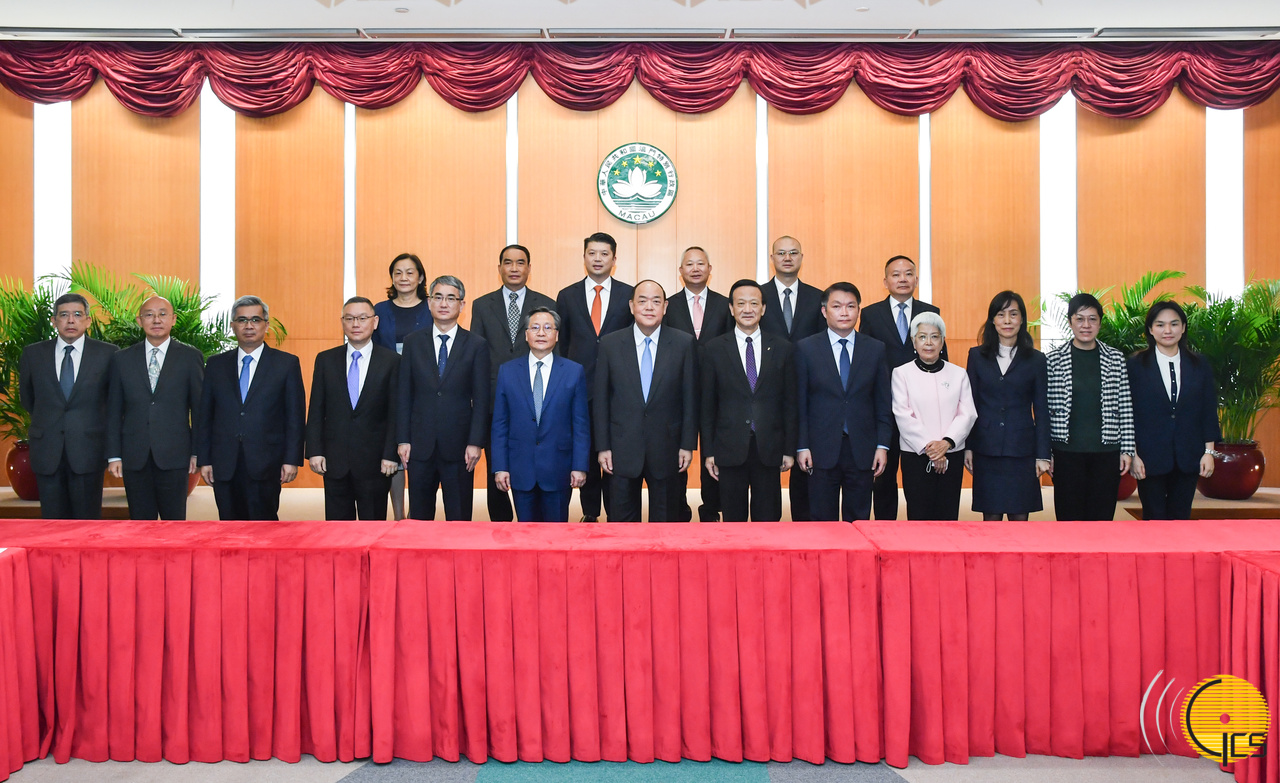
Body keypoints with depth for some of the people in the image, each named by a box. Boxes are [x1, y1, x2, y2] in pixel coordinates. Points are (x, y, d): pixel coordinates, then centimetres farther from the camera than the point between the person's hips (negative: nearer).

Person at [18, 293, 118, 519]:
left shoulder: (107, 353, -1)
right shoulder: (33, 353, 5)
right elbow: (26, 396, 20)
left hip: (88, 450, -2)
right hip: (46, 450, 2)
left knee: (88, 519, 3)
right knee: (53, 519, 7)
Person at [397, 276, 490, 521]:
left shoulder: (477, 346, 1)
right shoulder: (413, 342, 7)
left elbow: (481, 399, -2)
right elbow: (404, 395, 6)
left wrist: (475, 443, -8)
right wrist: (403, 439, 0)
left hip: (458, 446, -2)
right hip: (420, 445, 2)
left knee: (459, 519, 5)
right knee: (419, 516, 10)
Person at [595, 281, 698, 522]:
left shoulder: (683, 343, -1)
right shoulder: (610, 344, 0)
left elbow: (690, 398, 0)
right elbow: (601, 399, 1)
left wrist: (688, 445, -3)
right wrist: (603, 447, -2)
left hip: (666, 447, 0)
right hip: (622, 448, 0)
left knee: (665, 519, 12)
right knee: (622, 519, 11)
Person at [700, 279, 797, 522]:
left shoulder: (781, 348, 6)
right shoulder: (714, 349, 3)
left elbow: (790, 402, 6)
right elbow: (707, 406, 3)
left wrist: (789, 449, 3)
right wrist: (708, 451, -1)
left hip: (769, 449, 1)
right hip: (730, 449, -1)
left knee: (768, 521, 7)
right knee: (733, 521, 7)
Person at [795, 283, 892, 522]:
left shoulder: (875, 349, 7)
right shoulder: (806, 349, 2)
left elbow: (883, 403, 7)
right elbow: (799, 402, 1)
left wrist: (883, 445, -1)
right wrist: (801, 446, -5)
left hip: (862, 450, 1)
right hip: (822, 450, -1)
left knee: (858, 521, 8)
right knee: (822, 521, 5)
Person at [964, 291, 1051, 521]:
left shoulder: (1036, 359, 5)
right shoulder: (977, 356, 5)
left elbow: (1041, 410, 5)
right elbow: (969, 405, 5)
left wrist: (1043, 455, 0)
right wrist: (967, 447, 0)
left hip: (1022, 450, 0)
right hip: (986, 449, 0)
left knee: (1019, 517, 3)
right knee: (991, 517, 4)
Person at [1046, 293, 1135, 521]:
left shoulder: (1116, 359, 6)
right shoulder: (1052, 360, 1)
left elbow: (1126, 408, 6)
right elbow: (1044, 410, 1)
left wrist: (1127, 449, 1)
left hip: (1107, 453, 2)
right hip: (1067, 453, -1)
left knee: (1102, 518, 6)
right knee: (1069, 519, 3)